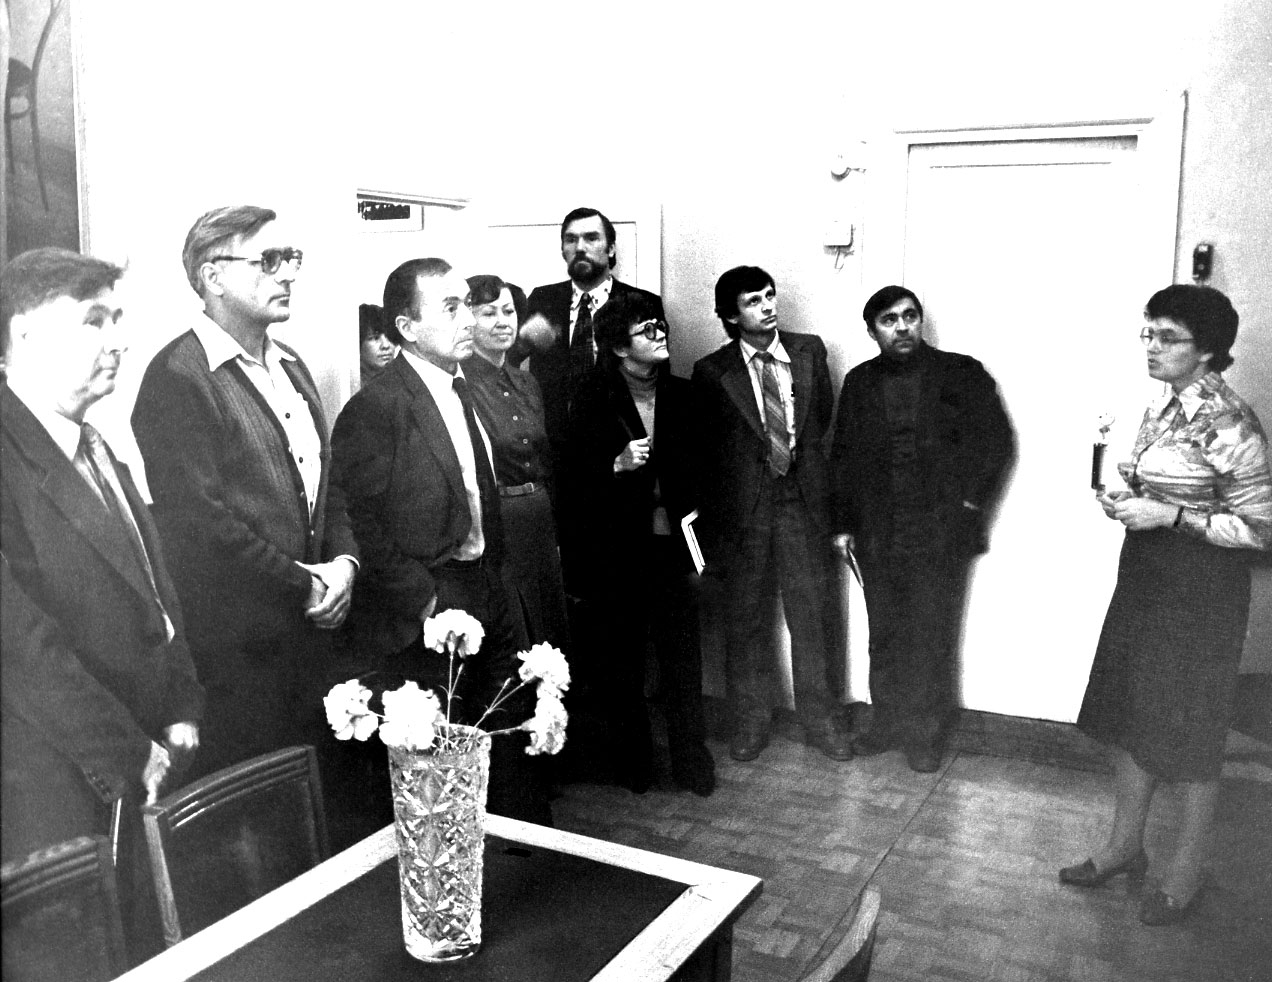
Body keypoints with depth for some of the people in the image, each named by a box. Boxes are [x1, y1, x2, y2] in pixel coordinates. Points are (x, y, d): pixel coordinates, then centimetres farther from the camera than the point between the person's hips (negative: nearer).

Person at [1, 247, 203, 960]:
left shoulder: (104, 456, 12)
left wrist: (182, 717, 3)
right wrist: (127, 758, -15)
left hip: (148, 779, 7)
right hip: (59, 798, -7)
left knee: (147, 958, 13)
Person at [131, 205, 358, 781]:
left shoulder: (290, 367, 15)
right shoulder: (178, 376, -13)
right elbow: (195, 518, -20)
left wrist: (342, 560, 0)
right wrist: (302, 583, -14)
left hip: (312, 628, 8)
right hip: (236, 645, -8)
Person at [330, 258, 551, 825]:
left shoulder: (460, 389, 12)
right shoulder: (375, 409, -17)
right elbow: (363, 529, -18)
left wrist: (493, 576, 10)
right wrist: (423, 604, -17)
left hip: (485, 588, 8)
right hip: (427, 618, -8)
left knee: (515, 732, 18)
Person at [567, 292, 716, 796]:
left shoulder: (681, 394, 6)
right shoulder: (593, 400, -4)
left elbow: (696, 470, 8)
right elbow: (578, 475, -5)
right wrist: (619, 464, -23)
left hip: (673, 544, 2)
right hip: (618, 547, -2)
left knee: (683, 654, 2)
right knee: (623, 655, 8)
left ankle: (691, 757, 16)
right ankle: (631, 762, 23)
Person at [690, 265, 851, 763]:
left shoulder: (810, 350, 5)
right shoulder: (712, 372, -2)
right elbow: (704, 451, 2)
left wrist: (796, 456, 9)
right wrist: (709, 525, 2)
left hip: (803, 501, 2)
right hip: (744, 509, -1)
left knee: (812, 615, 7)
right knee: (744, 620, 8)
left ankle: (822, 719, 22)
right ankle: (749, 720, 24)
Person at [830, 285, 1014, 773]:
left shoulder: (961, 374, 0)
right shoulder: (860, 382, 9)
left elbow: (997, 441, 0)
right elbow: (843, 455, 12)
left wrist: (970, 502, -6)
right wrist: (844, 523, 8)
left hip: (940, 534, -3)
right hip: (876, 534, 3)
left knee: (931, 640, 2)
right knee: (884, 637, 11)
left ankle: (925, 735, 16)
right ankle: (887, 723, 25)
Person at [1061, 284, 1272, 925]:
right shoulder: (1164, 405, 6)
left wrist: (1169, 517, -23)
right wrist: (1128, 501, 1)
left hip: (1200, 592, -8)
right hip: (1145, 580, 8)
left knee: (1187, 730, 7)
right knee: (1125, 713, 15)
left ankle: (1186, 870, 27)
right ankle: (1124, 846, 32)